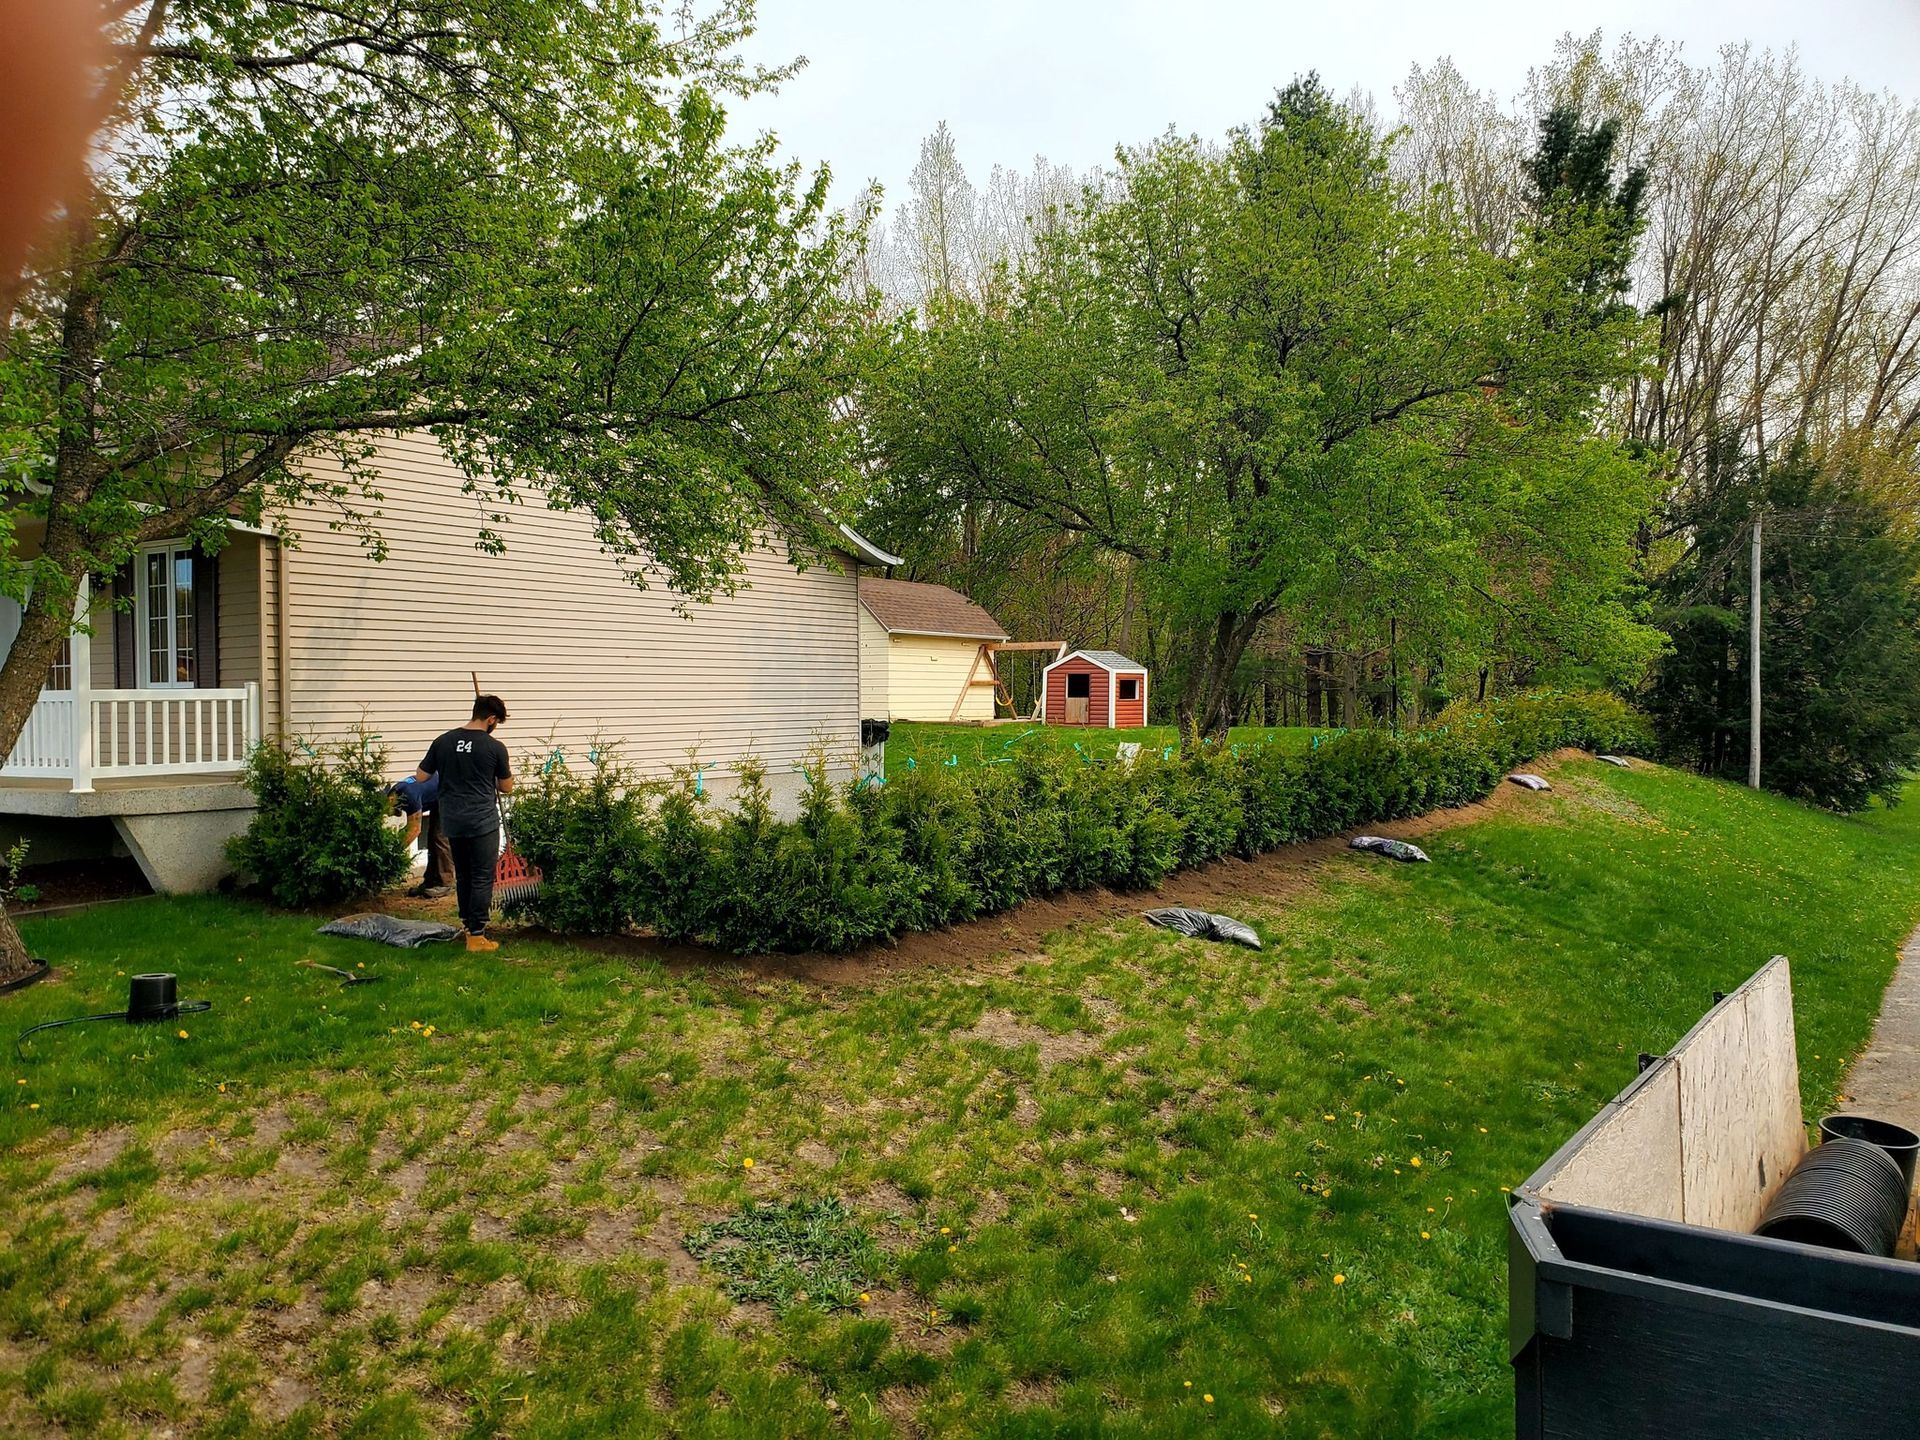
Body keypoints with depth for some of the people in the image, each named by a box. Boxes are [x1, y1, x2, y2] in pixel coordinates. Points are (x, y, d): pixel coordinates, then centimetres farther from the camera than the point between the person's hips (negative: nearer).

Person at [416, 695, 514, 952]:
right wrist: (507, 771, 21)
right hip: (483, 823, -5)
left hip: (452, 822, 5)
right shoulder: (494, 747, -9)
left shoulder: (443, 742, 2)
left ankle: (468, 924, 29)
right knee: (482, 879, 2)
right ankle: (476, 936, 3)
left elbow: (420, 777, 8)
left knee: (462, 876, 18)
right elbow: (506, 788, 2)